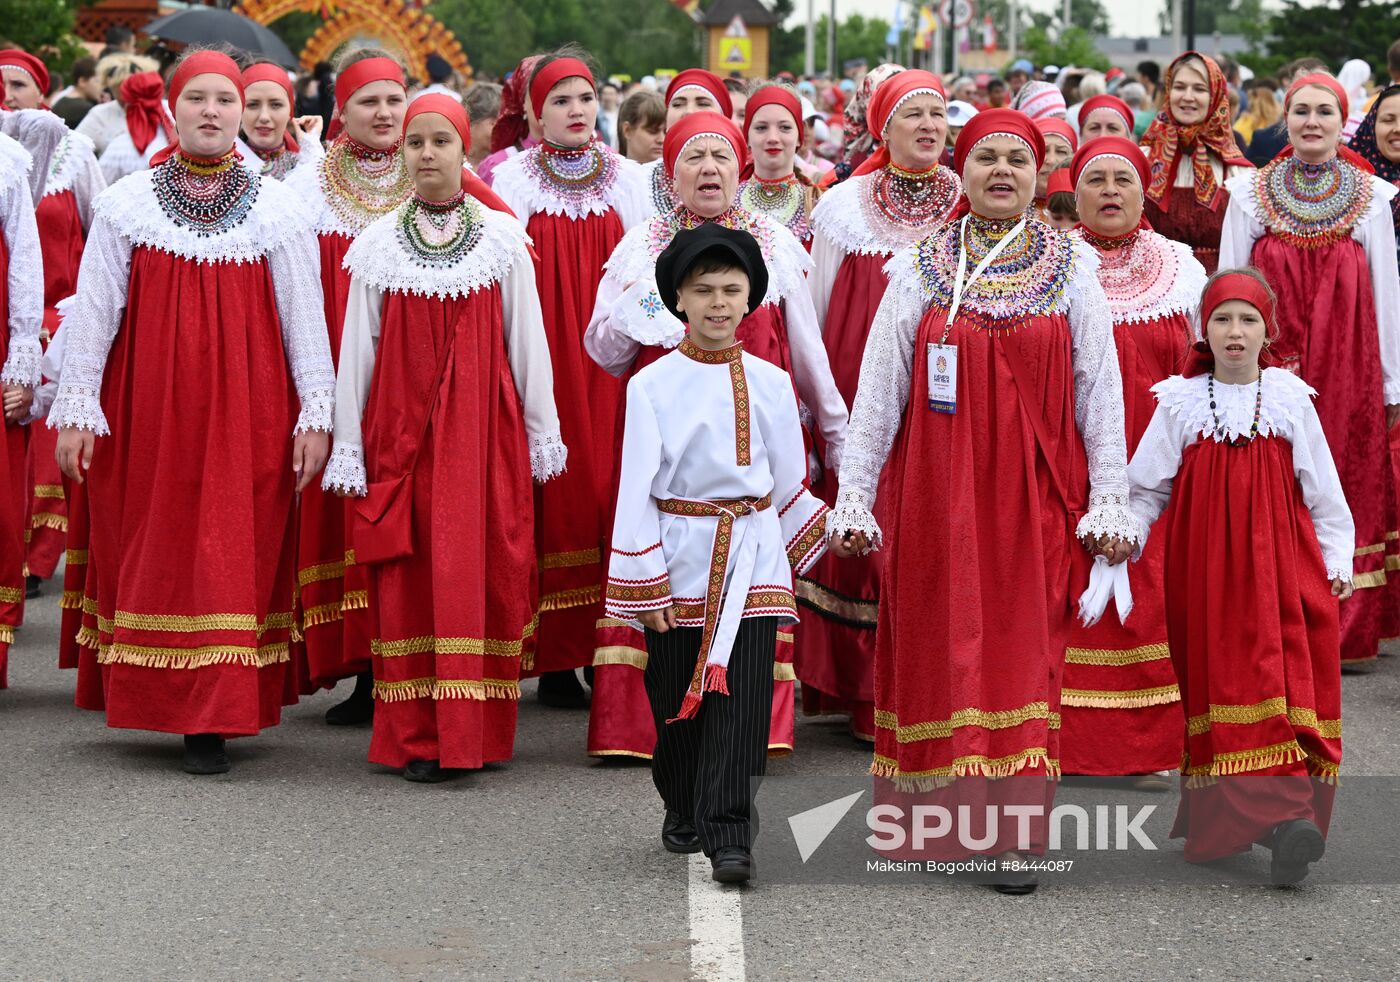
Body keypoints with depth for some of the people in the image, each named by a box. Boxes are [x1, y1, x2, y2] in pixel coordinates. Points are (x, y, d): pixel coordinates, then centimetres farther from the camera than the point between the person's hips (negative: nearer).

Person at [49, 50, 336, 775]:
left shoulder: (277, 209, 4)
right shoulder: (125, 204, 4)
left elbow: (303, 315, 4)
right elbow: (92, 311, 4)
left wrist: (315, 414, -1)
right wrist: (75, 409, -1)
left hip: (246, 408, 0)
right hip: (148, 409, 1)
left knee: (233, 549, -3)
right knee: (153, 546, 3)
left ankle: (212, 721, 0)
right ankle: (158, 703, 15)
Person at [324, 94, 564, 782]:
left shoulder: (503, 237, 4)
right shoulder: (378, 243, 5)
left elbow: (527, 340, 6)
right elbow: (356, 349, 6)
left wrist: (542, 433, 6)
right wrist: (346, 446, 4)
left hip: (485, 427, 0)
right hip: (402, 427, 0)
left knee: (487, 572, -3)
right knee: (409, 578, -1)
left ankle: (480, 730, 4)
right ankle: (416, 737, 4)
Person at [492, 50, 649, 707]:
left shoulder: (628, 179, 9)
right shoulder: (512, 179, 3)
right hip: (543, 355, -2)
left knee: (609, 487, -2)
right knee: (554, 498, -4)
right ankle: (557, 659, 1)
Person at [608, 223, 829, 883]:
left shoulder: (770, 384, 4)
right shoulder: (652, 385, -3)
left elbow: (788, 482, 14)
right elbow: (636, 486, -4)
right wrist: (646, 580, -8)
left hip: (750, 558, 1)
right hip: (679, 557, -1)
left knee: (741, 698, -8)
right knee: (677, 698, 8)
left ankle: (728, 836, -9)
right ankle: (683, 815, 29)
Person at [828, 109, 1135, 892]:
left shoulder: (1073, 268, 5)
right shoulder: (919, 270, 4)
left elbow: (1100, 389, 4)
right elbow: (878, 391, 5)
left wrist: (1110, 502, -2)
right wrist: (853, 497, 0)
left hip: (1037, 495, 0)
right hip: (940, 492, 0)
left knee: (1026, 646, -2)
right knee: (941, 643, 1)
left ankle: (1015, 834, 2)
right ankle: (945, 818, 13)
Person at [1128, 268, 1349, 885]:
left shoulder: (1290, 400, 5)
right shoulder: (1181, 403, 4)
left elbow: (1322, 490, 9)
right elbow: (1147, 487, 9)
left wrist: (1338, 560, 5)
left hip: (1280, 562, 0)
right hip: (1203, 568, 0)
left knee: (1285, 672, -12)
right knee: (1213, 678, -2)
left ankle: (1289, 815, -15)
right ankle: (1216, 821, 2)